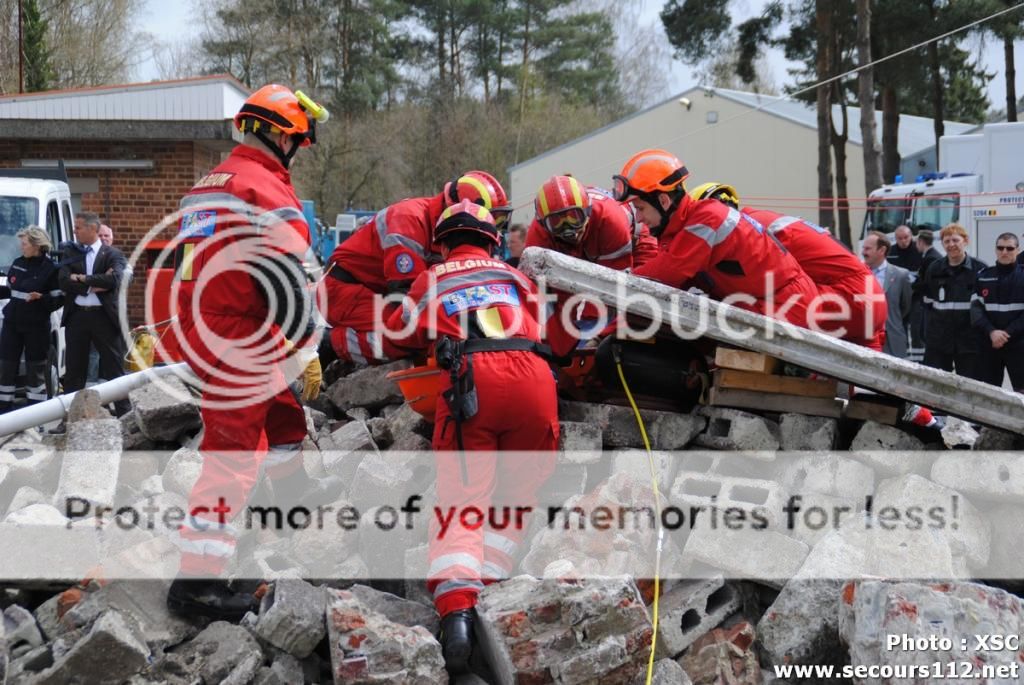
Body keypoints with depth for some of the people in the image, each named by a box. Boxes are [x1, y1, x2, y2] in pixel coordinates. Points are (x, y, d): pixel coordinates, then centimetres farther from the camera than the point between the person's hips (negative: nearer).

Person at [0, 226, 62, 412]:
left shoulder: (50, 269, -9)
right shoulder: (18, 264, 8)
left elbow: (58, 299, -9)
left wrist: (41, 298, -25)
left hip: (37, 326, -5)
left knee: (35, 370, 1)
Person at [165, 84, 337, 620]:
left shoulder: (208, 184, 16)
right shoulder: (268, 190, -14)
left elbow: (187, 260, 25)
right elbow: (286, 280, -18)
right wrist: (307, 352, -12)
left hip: (195, 326, 10)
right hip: (234, 337, -10)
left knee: (283, 390, 30)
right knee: (235, 451, -9)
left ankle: (289, 481, 50)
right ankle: (196, 579, -10)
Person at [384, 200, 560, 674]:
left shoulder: (431, 281, 24)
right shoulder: (515, 277, 28)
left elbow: (400, 334, 36)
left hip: (470, 380, -2)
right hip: (533, 378, 2)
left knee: (462, 497, -6)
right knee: (514, 496, 15)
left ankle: (456, 605, -25)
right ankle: (489, 587, 3)